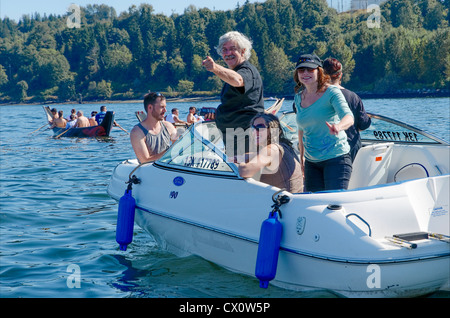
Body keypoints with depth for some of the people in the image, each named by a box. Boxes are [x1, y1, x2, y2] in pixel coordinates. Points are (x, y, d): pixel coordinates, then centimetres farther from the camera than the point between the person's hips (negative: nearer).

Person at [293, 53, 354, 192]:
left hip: (336, 158, -5)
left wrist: (338, 127, -48)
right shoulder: (298, 98, 8)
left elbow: (348, 116, -26)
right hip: (311, 162, 6)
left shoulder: (331, 92, -10)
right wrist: (301, 157, 18)